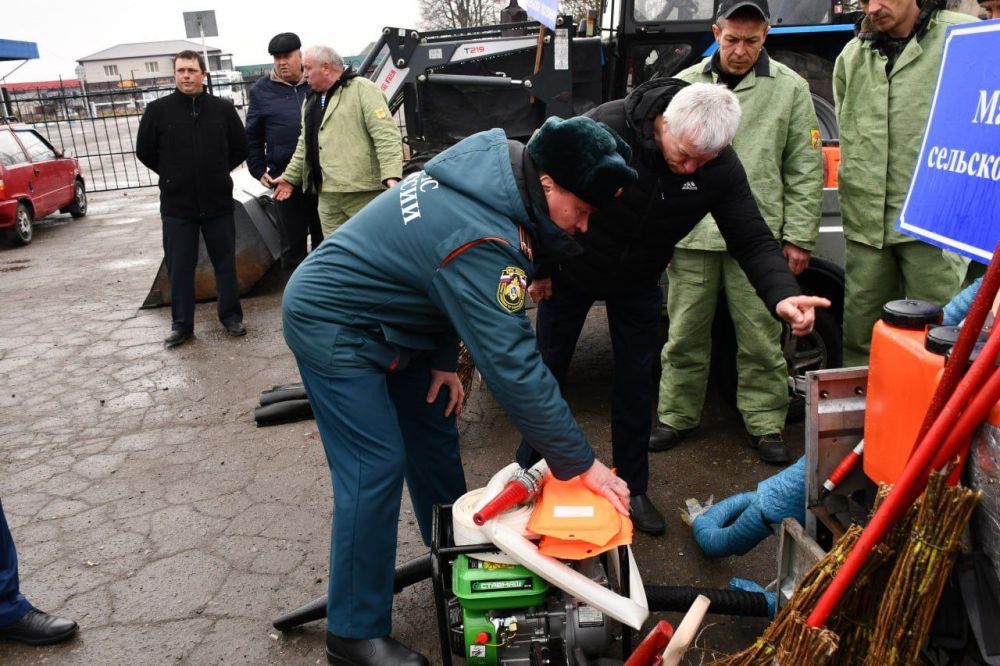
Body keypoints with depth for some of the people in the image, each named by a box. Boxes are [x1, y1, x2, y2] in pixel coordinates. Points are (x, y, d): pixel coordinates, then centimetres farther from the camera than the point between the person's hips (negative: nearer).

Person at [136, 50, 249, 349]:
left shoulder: (223, 109, 0)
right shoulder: (158, 110, -2)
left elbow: (240, 148, 10)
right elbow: (145, 151, 7)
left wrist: (218, 173, 11)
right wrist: (173, 176, 10)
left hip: (218, 201, 0)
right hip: (176, 204, 0)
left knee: (225, 262, 9)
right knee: (179, 267, 6)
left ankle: (231, 316, 23)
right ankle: (182, 325, 17)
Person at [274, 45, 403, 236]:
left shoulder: (362, 89, -6)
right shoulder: (311, 100, 20)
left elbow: (386, 135, -15)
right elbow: (305, 144, 29)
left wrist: (391, 176, -26)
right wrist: (290, 176, 27)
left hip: (363, 192, -8)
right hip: (327, 196, 8)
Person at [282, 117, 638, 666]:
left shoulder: (491, 166, -6)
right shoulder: (483, 241, -35)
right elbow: (512, 366, -34)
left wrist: (443, 361, 3)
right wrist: (580, 463, -26)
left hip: (382, 318, 10)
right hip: (332, 327, -10)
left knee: (434, 430, 15)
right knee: (375, 469, -10)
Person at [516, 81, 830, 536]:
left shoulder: (722, 168, -23)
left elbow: (753, 239, -19)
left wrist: (782, 295, -39)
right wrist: (540, 268, -12)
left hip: (638, 283, 2)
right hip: (570, 272, -2)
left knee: (635, 384, 4)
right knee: (548, 372, 9)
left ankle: (632, 489, 22)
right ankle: (529, 472, 29)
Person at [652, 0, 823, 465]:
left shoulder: (790, 88, 5)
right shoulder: (684, 85, 10)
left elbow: (805, 169, 5)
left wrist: (799, 236, -1)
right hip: (691, 235, 2)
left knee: (760, 340, 3)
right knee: (685, 336, 8)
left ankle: (766, 424, 18)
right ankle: (678, 418, 23)